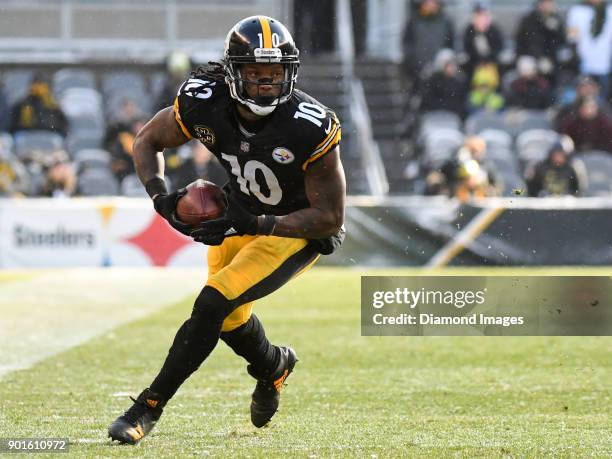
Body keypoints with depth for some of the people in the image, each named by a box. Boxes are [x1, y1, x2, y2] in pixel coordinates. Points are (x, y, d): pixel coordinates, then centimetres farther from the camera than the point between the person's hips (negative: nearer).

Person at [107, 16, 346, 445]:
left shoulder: (310, 128, -33)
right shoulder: (204, 104, -22)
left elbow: (330, 217, -25)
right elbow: (148, 141, -2)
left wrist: (252, 225, -34)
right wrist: (161, 196, -22)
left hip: (299, 231, -5)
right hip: (242, 219, 5)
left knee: (214, 303, -19)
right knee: (230, 319, 17)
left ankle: (149, 408, -8)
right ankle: (274, 366, 53)